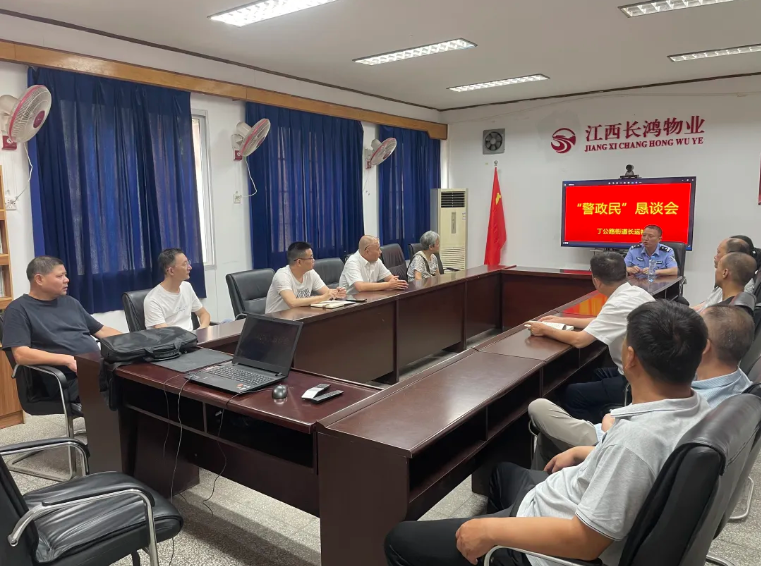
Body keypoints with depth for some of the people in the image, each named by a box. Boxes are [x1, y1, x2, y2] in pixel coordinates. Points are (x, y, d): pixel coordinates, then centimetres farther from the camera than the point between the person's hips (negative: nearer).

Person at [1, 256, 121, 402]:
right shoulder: (19, 309, 3)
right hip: (70, 379, -7)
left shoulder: (70, 302, 22)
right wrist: (68, 360, -19)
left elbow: (102, 331, 26)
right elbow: (21, 355, -9)